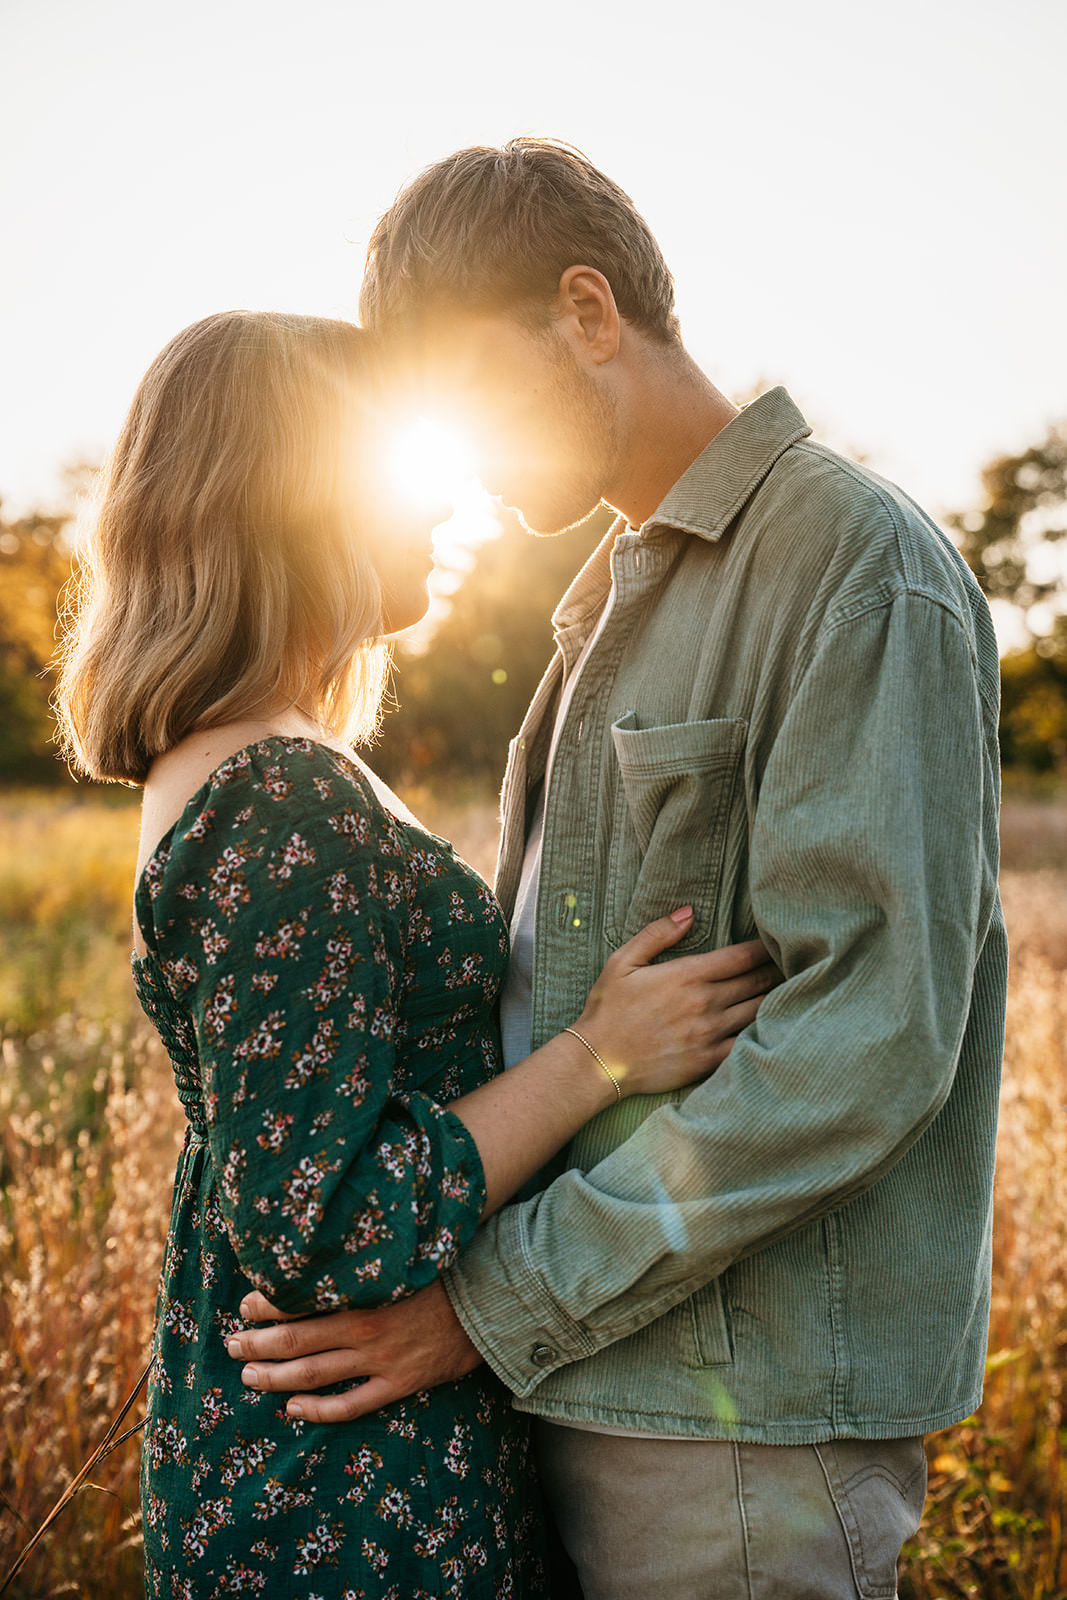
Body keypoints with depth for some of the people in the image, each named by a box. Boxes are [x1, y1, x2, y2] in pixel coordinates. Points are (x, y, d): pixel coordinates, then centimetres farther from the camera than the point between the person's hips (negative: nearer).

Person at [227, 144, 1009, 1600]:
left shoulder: (859, 563, -13)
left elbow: (869, 1034, -21)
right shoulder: (616, 596, 15)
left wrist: (504, 1298, -19)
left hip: (754, 1408, -8)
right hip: (586, 1374, 8)